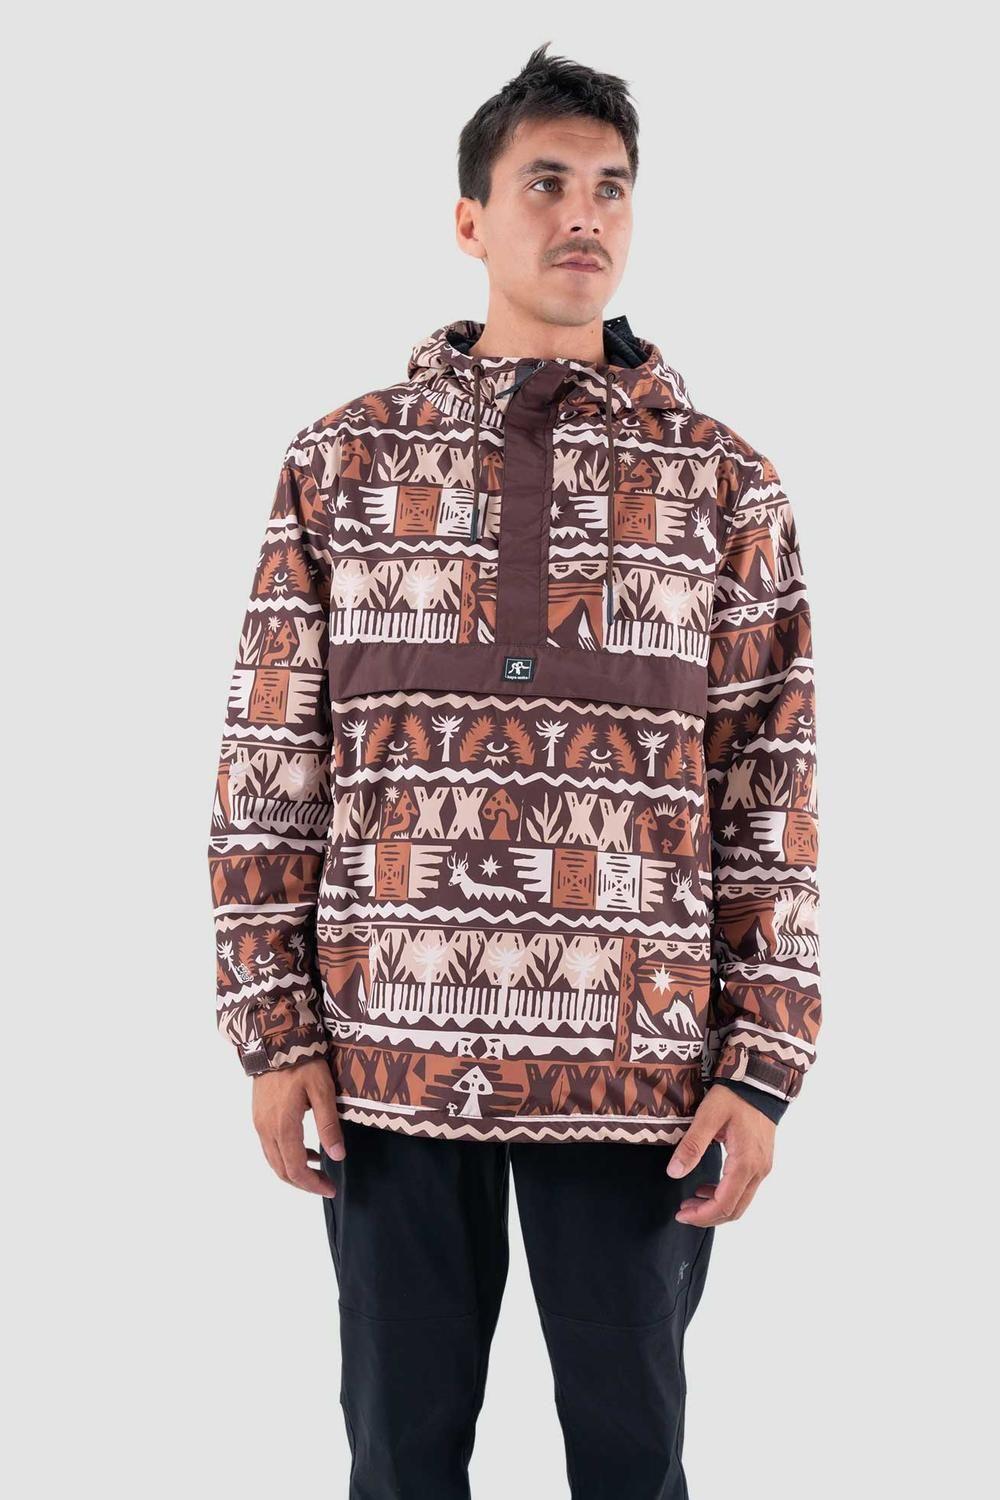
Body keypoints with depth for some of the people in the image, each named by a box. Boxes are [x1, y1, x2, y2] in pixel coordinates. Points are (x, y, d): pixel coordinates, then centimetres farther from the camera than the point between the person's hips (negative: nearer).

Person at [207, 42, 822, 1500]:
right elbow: (270, 763, 4)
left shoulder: (725, 482, 4)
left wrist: (764, 1065, -4)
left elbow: (773, 792, 2)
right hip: (388, 1053, 1)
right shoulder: (342, 462, 4)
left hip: (640, 1069, 0)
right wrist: (275, 1032, -2)